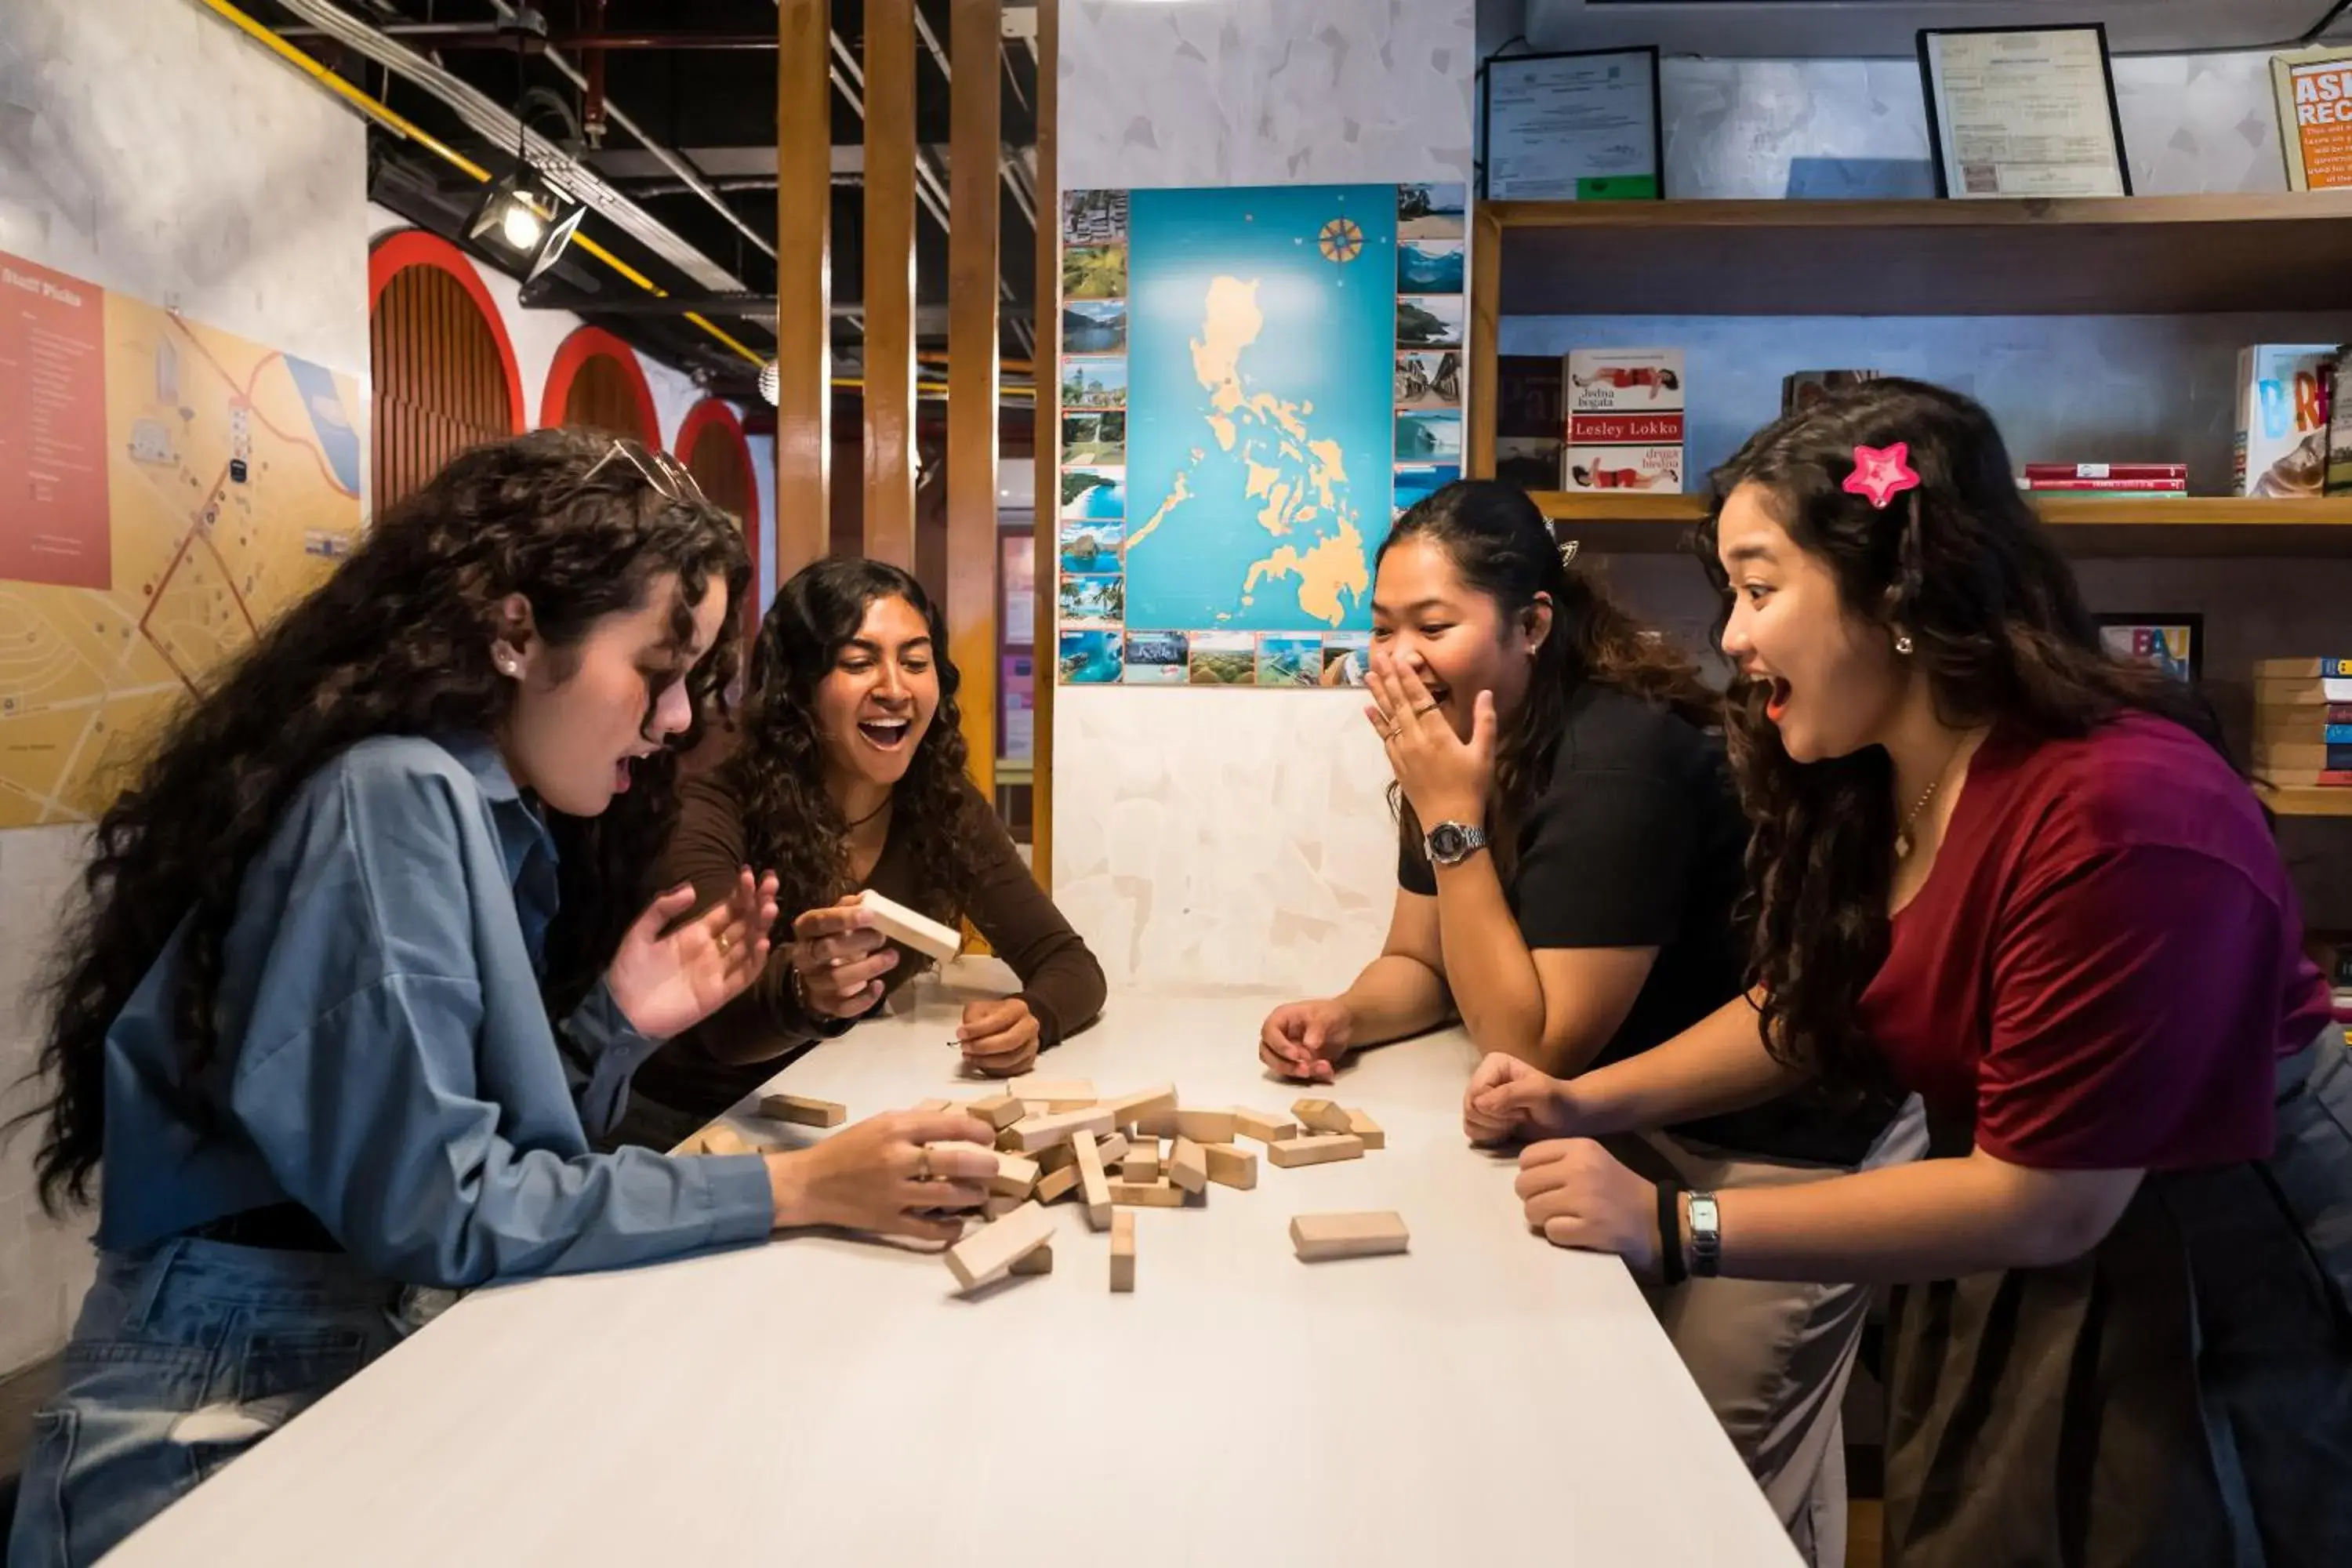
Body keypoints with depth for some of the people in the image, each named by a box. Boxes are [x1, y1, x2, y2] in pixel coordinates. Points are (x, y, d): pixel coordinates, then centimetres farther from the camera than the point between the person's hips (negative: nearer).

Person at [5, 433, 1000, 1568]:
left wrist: (616, 1028, -8)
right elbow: (428, 1205, -23)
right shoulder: (393, 796, -18)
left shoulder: (498, 816, 7)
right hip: (232, 1430, -7)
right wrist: (796, 1188, -23)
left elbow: (496, 1152, 5)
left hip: (375, 1365, 7)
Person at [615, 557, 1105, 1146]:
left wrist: (1030, 1018, -28)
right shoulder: (716, 809, -18)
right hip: (684, 1120, -3)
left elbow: (1072, 964, -6)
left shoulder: (944, 809, -6)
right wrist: (801, 993, -51)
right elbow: (720, 1022, -29)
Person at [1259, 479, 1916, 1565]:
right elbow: (1420, 963, 3)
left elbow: (1536, 1046, -27)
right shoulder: (1458, 741, -4)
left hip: (1786, 1148, -8)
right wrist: (1342, 1018, -19)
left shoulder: (1619, 759, -30)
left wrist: (1454, 820, -30)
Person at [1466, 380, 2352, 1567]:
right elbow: (1801, 1005, 7)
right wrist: (1586, 1102, -6)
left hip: (2217, 1301, -7)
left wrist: (1674, 1227, -28)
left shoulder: (2118, 817, -32)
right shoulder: (1857, 781, -7)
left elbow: (2045, 1203, -29)